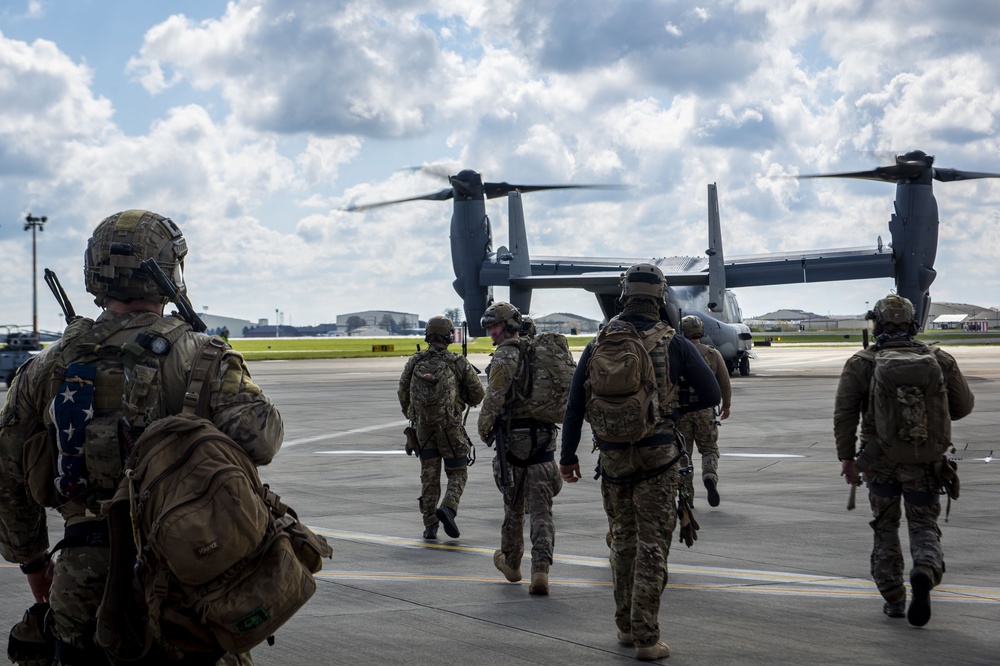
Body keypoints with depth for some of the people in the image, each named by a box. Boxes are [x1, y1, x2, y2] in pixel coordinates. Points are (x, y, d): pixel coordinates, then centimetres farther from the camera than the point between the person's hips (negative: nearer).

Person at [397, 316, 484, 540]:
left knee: (429, 476, 11)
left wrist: (412, 416, 24)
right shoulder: (459, 362, -7)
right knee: (457, 473, 9)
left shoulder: (414, 362, 0)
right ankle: (448, 508, -16)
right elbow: (477, 394, -1)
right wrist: (466, 400, 22)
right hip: (450, 427, -3)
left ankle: (430, 525, 6)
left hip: (423, 427, 3)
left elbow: (403, 394, 6)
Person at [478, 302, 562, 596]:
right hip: (544, 437, 5)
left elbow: (495, 395, -19)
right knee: (541, 510, 0)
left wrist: (484, 428, -6)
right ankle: (540, 569, -12)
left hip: (514, 439, -5)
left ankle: (511, 563, 30)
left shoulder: (506, 354, -10)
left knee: (513, 507, 13)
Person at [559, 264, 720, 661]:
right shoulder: (674, 344, -6)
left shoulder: (599, 343, 1)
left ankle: (626, 627, 24)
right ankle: (646, 638, -2)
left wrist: (567, 456, 13)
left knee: (623, 542, 17)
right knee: (652, 546, 0)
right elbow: (711, 394, -2)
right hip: (658, 458, -3)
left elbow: (575, 404, 5)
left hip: (613, 457, 3)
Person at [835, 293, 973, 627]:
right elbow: (964, 404, 7)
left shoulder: (861, 364, -4)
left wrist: (847, 457, -1)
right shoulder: (940, 359, 0)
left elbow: (844, 413, -8)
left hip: (880, 462, 0)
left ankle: (893, 599, 16)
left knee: (885, 529, 17)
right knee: (924, 527, 9)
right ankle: (925, 571, -22)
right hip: (925, 463, 0)